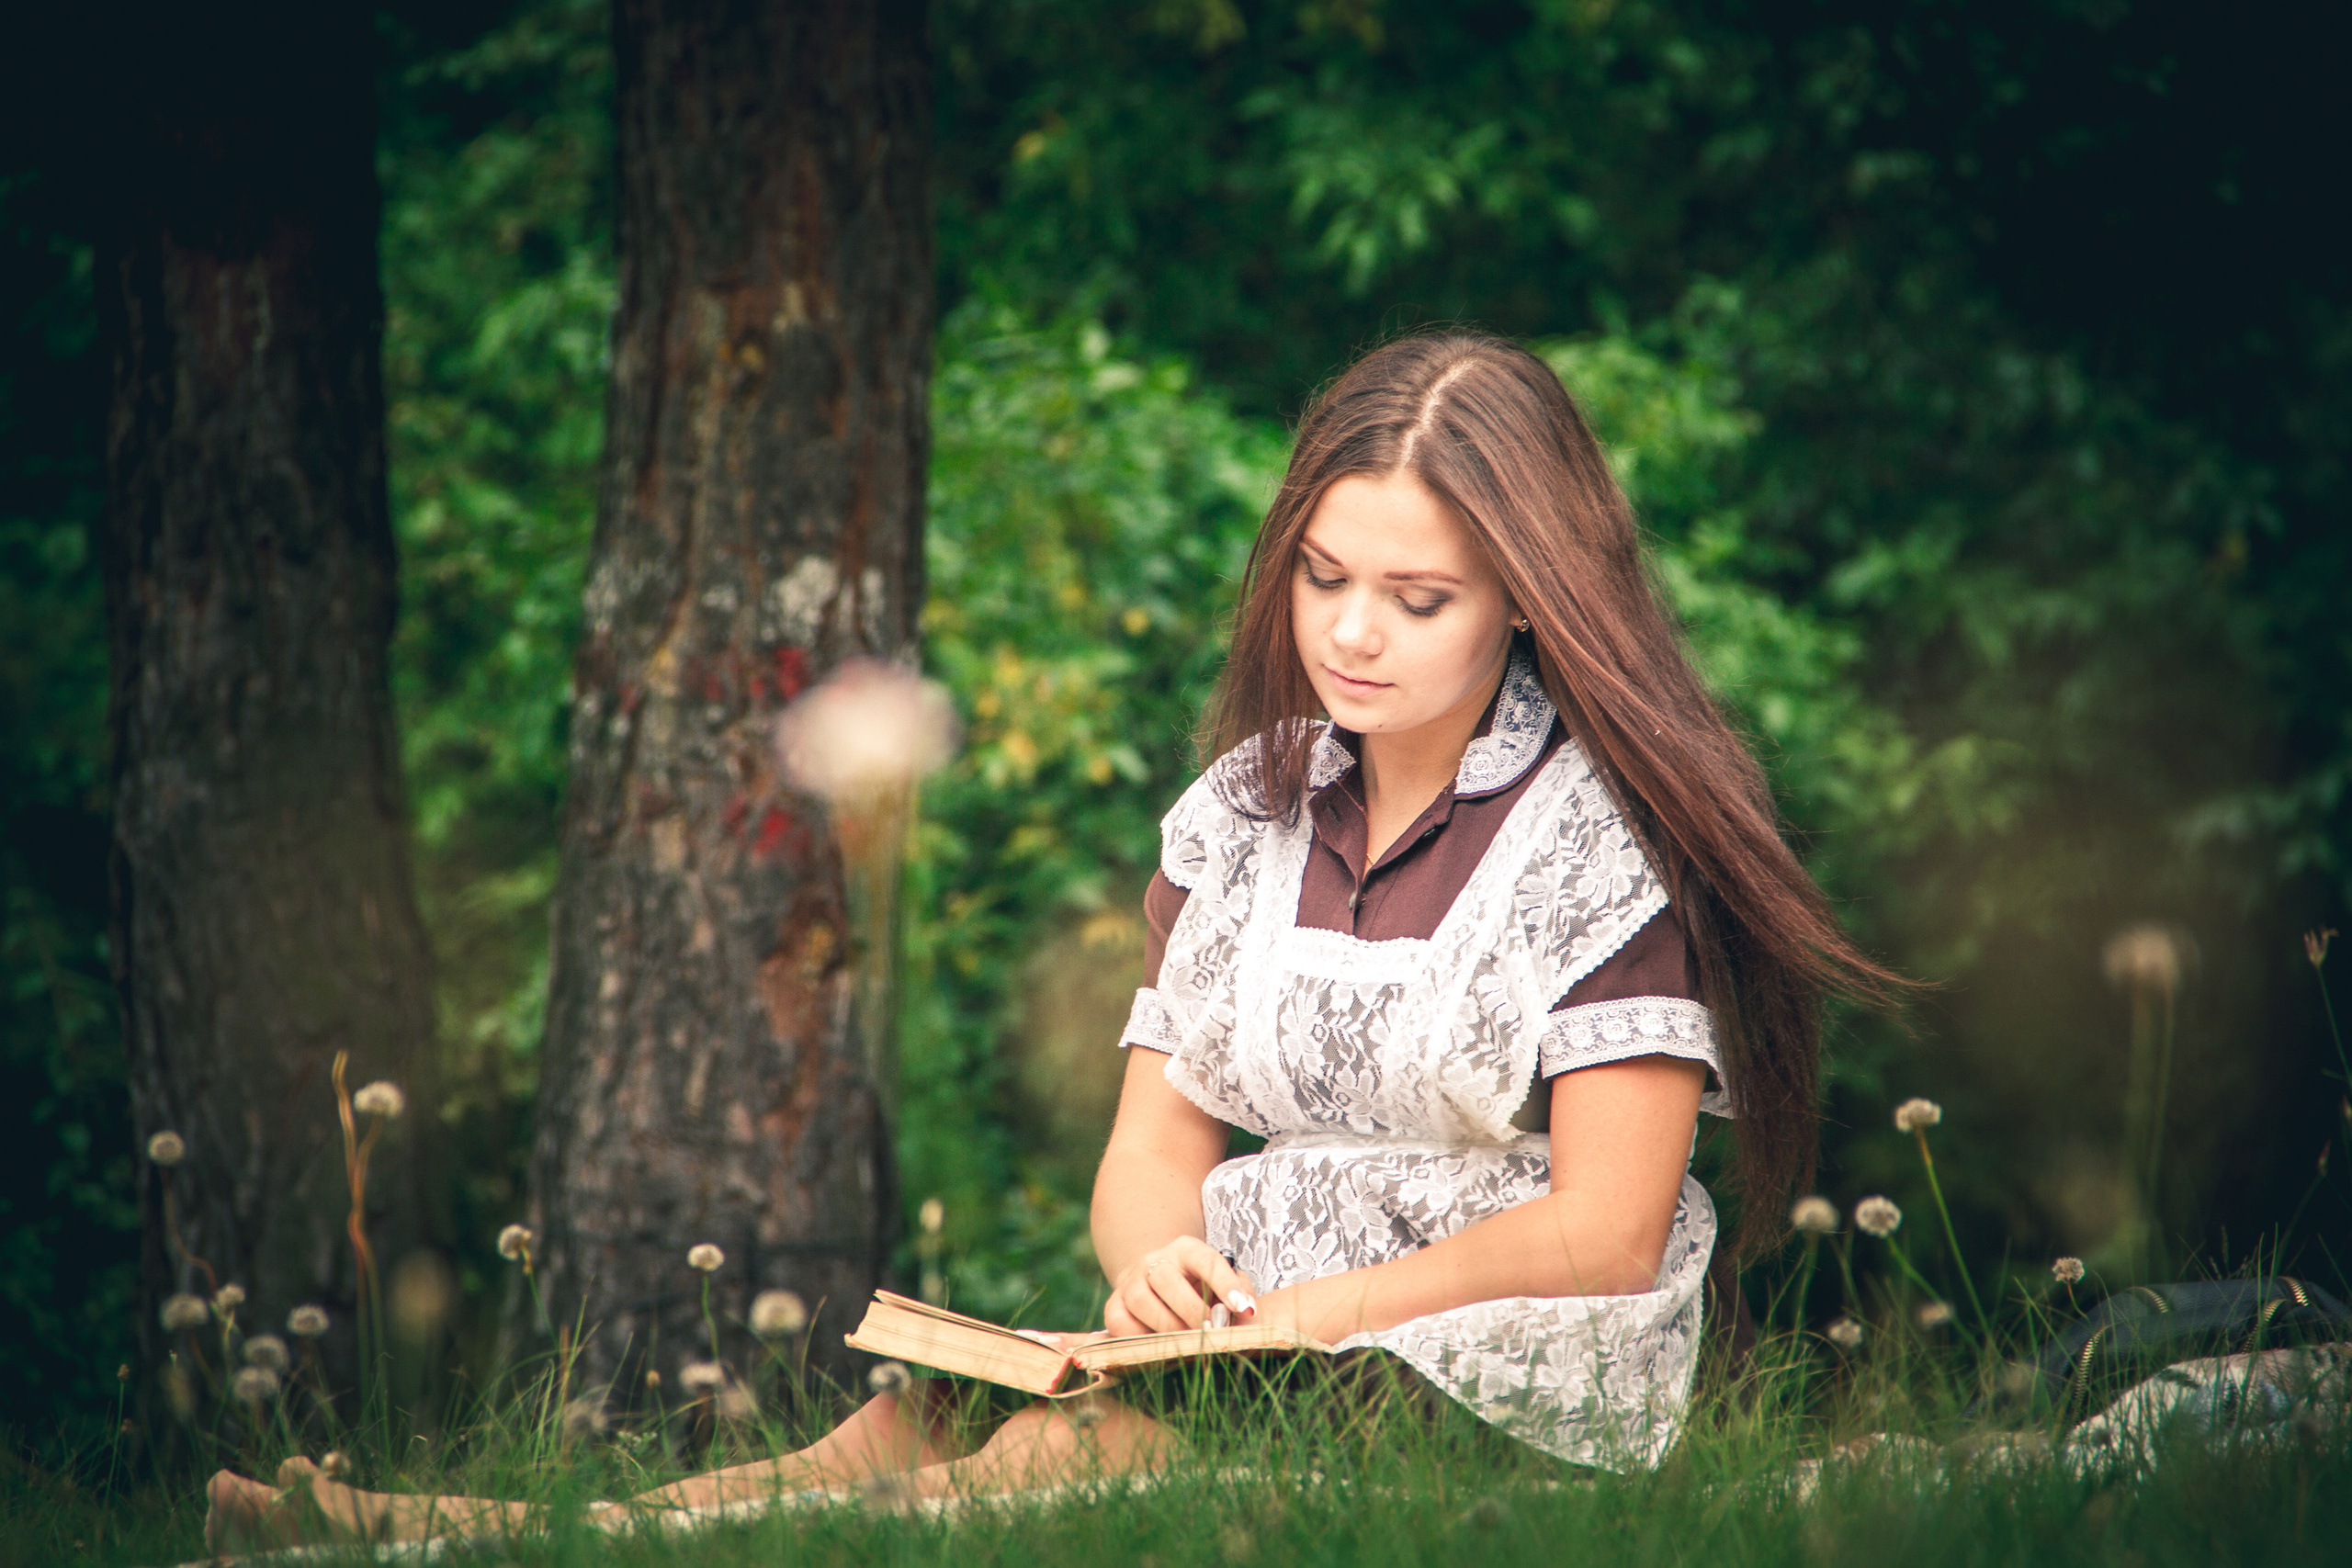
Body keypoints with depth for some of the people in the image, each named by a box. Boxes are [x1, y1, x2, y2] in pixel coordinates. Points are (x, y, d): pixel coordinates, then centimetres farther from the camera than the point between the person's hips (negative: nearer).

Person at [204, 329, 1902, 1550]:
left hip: (1509, 1392, -6)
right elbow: (1154, 1143, 10)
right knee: (918, 1422, -23)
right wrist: (1158, 1263, -13)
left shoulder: (1613, 832, -4)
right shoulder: (1242, 815, 14)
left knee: (1077, 1456, -32)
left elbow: (1607, 1228, -10)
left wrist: (1333, 1308, -20)